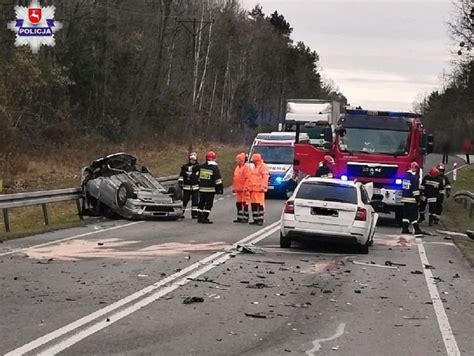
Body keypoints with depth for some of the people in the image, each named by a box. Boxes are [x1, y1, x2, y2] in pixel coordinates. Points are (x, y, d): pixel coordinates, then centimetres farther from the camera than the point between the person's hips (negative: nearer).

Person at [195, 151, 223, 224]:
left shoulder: (201, 167, 6)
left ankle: (199, 217, 16)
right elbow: (218, 179, -12)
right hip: (210, 189, -5)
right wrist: (220, 188, -7)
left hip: (202, 188, 5)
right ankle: (204, 218, -7)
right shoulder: (215, 168, -10)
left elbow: (197, 174, 21)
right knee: (208, 204, -2)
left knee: (201, 202, 14)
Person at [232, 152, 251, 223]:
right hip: (238, 190, 9)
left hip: (244, 190, -9)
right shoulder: (237, 168, 16)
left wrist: (245, 187, -21)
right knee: (238, 203, 11)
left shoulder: (246, 168, -12)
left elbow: (248, 179, -17)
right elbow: (235, 178, 22)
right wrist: (234, 187, 19)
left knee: (245, 204, -4)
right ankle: (239, 218, 18)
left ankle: (245, 218, 0)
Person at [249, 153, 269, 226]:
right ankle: (255, 219, 13)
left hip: (259, 189, -10)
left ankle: (261, 220, -9)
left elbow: (265, 177, -15)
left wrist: (263, 187, -21)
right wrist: (250, 187, 22)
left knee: (260, 204, -10)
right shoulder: (254, 167, 23)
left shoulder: (263, 166, -7)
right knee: (253, 204, 8)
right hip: (253, 189, 10)